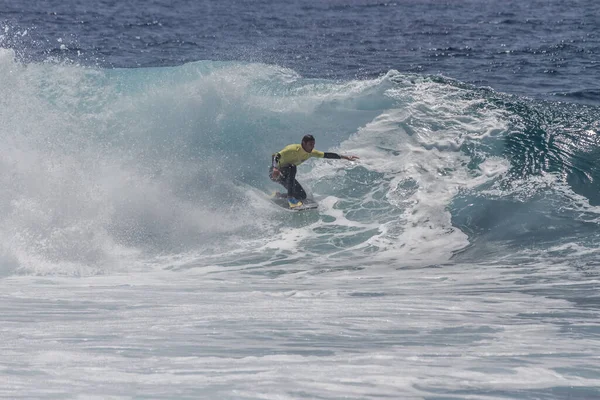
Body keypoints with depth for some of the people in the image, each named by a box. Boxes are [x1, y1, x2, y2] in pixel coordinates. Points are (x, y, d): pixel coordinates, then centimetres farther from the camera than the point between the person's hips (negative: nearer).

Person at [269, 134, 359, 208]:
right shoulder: (293, 150, -27)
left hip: (286, 175, 8)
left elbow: (326, 155, 1)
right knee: (292, 167, -38)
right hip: (275, 173, -8)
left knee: (302, 196, -3)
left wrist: (344, 157, -3)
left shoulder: (310, 152, -4)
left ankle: (277, 196, 15)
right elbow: (275, 157, -33)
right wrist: (275, 168, -53)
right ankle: (290, 197, -35)